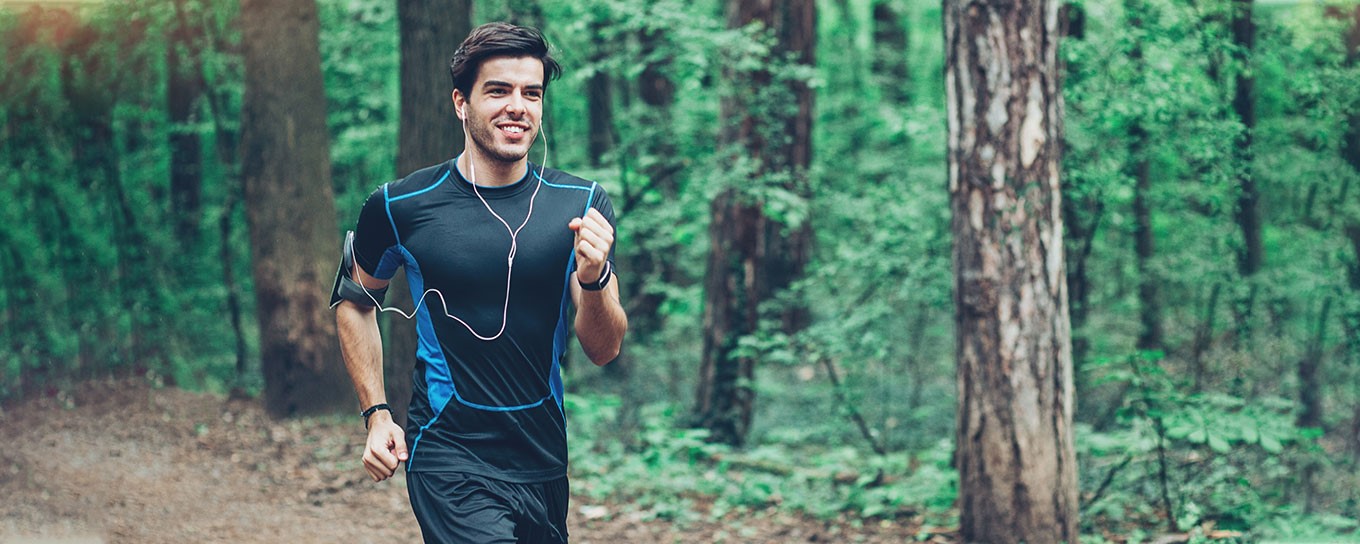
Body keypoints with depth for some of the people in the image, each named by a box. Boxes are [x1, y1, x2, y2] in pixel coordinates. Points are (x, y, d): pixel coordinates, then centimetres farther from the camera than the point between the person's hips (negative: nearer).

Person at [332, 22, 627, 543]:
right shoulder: (400, 206, -5)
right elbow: (354, 300, 14)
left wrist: (594, 279, -21)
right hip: (449, 456, -4)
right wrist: (376, 413, 6)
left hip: (544, 461, 4)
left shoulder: (581, 204, 0)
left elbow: (604, 350, -1)